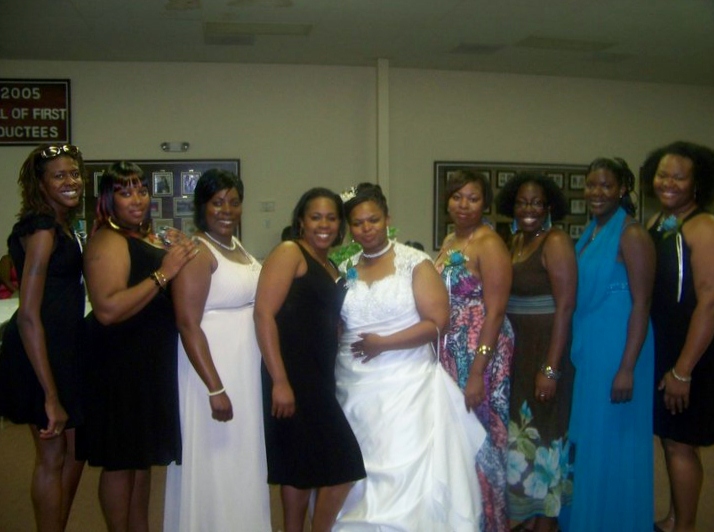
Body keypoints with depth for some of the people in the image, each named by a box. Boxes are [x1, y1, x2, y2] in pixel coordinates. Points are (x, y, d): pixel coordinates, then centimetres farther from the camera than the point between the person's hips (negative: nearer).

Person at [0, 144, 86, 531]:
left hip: (64, 349, 9)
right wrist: (50, 395, -23)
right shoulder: (42, 229, -17)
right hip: (40, 355, -9)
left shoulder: (62, 226, 11)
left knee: (74, 450, 19)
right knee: (52, 458, 5)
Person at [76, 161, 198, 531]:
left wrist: (178, 255, 6)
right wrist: (163, 272, -26)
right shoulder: (108, 241, -15)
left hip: (150, 362, 10)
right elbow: (108, 310, -28)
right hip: (121, 365, -9)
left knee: (144, 457, 18)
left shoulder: (146, 238, 13)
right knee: (121, 460, 2)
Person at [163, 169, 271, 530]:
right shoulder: (196, 252, -15)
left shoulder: (237, 247, 10)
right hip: (212, 369, -8)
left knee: (242, 460, 18)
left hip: (247, 371, 8)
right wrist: (215, 389, -23)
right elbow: (188, 325, -20)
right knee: (215, 463, 3)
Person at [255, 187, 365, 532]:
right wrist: (279, 382, -22)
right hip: (291, 376, -8)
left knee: (306, 467, 15)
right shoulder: (289, 253, -7)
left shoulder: (330, 267, 17)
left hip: (319, 377, 8)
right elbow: (264, 314, -17)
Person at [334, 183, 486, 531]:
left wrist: (384, 343, -16)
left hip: (405, 385, -4)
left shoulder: (414, 263, -5)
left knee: (404, 469, -4)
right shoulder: (345, 269, 9)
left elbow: (437, 322, -11)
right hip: (353, 386, 5)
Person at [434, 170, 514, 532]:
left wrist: (477, 372, -21)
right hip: (449, 354, 7)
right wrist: (437, 358, 12)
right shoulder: (448, 242, 12)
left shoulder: (489, 244, -12)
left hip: (480, 354, -7)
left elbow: (495, 312, -18)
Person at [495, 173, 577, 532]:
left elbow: (565, 307, -18)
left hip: (545, 351, -7)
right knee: (521, 432, 14)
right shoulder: (514, 242, 10)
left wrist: (551, 368, -21)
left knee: (543, 433, 3)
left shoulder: (556, 242, -12)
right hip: (515, 351, 7)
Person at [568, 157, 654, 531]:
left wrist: (627, 368, -20)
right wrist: (575, 352, 13)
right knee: (587, 441, 16)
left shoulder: (631, 236, -12)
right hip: (586, 351, 8)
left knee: (612, 443, 4)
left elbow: (642, 304, -16)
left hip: (616, 351, -8)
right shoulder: (589, 234, 11)